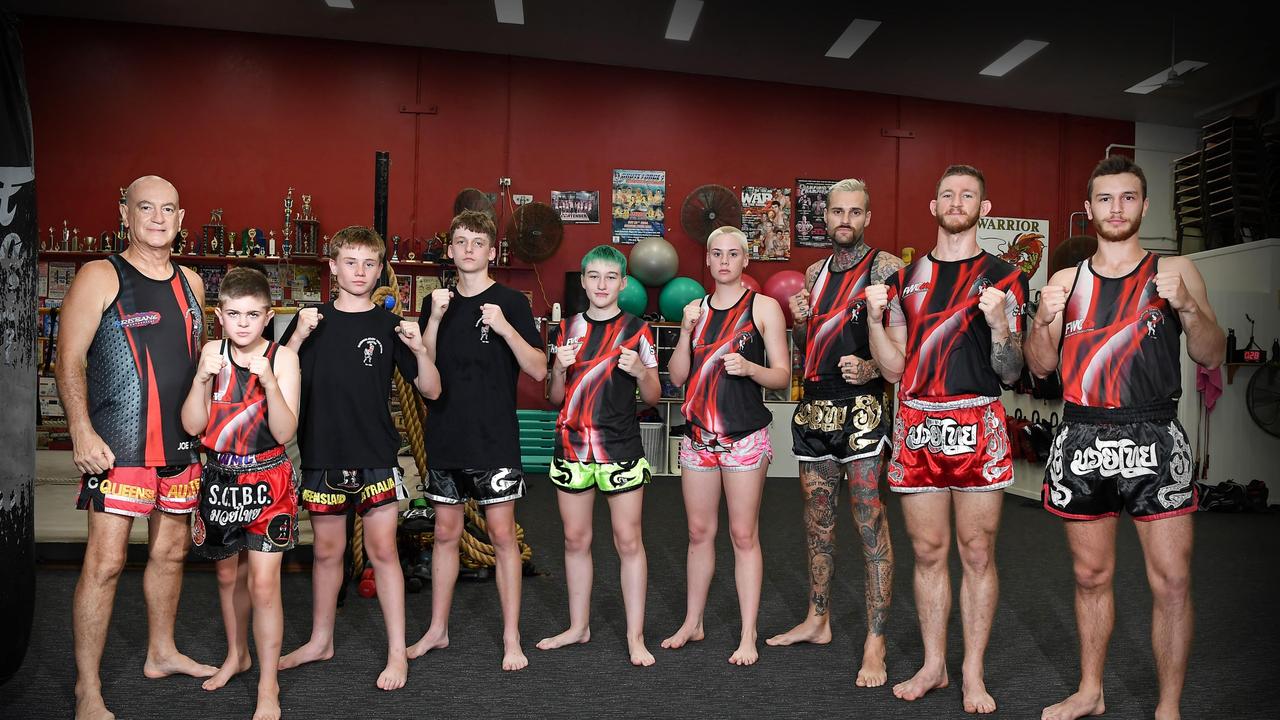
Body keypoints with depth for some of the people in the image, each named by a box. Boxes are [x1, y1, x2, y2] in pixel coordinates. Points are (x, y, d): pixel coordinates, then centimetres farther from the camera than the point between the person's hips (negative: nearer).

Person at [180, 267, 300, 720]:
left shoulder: (283, 357, -10)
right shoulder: (212, 352, -1)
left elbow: (284, 433, -14)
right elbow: (192, 425, -4)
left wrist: (269, 382, -27)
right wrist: (201, 379, -18)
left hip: (267, 481, -4)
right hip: (220, 477, 4)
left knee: (263, 584, -6)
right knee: (228, 575, 19)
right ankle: (237, 655, 42)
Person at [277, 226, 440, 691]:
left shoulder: (389, 325, 0)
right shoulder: (312, 320, 3)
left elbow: (431, 390, -2)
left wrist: (419, 349, -19)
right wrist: (298, 337, -17)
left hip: (376, 456, -1)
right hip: (322, 454, 2)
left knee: (382, 549, -2)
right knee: (327, 550, 13)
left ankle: (397, 652, 8)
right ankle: (321, 641, 31)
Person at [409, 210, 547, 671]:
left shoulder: (511, 302, -3)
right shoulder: (437, 302, 8)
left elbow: (539, 370, -8)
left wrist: (505, 328, -21)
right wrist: (435, 319, -11)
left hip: (495, 438, -3)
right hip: (445, 437, 4)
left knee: (502, 533, 0)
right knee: (445, 532, 12)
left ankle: (512, 638, 11)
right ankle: (437, 629, 26)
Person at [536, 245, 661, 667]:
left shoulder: (636, 329, 0)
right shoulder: (570, 328, 8)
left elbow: (652, 398, 3)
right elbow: (556, 398, 11)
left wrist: (640, 371, -17)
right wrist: (560, 368, -9)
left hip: (620, 447, -3)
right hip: (572, 445, 3)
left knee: (628, 541, -1)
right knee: (576, 539, 11)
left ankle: (635, 636, 10)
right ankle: (579, 626, 25)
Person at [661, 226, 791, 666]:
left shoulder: (763, 307, 0)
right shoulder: (696, 309, 11)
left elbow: (783, 377, -2)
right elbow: (677, 376, 7)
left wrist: (749, 368, -21)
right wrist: (686, 330, -6)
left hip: (744, 437, -4)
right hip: (698, 435, 4)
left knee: (744, 535, 0)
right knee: (699, 532, 11)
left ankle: (748, 636, 9)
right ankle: (692, 623, 24)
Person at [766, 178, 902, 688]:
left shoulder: (885, 268, -4)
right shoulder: (814, 273, 16)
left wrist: (871, 369, -26)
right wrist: (799, 320, 0)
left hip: (862, 409, -6)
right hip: (814, 410, 7)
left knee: (870, 522, -5)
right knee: (817, 520, 14)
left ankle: (875, 643, 2)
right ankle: (818, 621, 29)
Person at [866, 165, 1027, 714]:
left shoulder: (1002, 277, 4)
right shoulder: (906, 278, 13)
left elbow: (1010, 373, 0)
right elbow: (894, 368, 11)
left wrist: (1000, 324, -17)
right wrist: (875, 318, -4)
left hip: (977, 425, -2)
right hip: (917, 425, 3)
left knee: (977, 553, 2)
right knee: (927, 551, 9)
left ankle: (973, 674, 16)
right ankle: (934, 665, 22)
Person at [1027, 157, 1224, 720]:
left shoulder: (1175, 271, 5)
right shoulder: (1066, 280, 10)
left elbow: (1211, 358, 2)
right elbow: (1041, 367, 8)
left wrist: (1186, 307, -16)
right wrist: (1043, 320, -11)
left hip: (1154, 440, -2)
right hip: (1081, 440, 2)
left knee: (1172, 581, -3)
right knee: (1091, 575, 12)